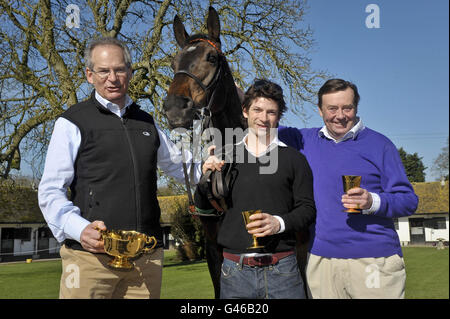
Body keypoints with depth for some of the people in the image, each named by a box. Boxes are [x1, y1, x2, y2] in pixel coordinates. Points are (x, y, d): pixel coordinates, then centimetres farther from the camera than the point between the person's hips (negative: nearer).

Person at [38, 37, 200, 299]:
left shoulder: (147, 123, 16)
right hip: (91, 256, -4)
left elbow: (179, 165, 24)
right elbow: (51, 191, -2)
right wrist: (79, 229, -20)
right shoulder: (72, 123, 1)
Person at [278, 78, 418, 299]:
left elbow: (409, 201, 0)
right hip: (321, 261, 3)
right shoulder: (307, 140, 11)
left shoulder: (378, 144, 1)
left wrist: (373, 202, -20)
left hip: (375, 262, -2)